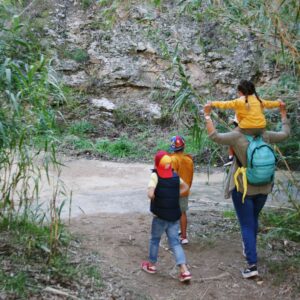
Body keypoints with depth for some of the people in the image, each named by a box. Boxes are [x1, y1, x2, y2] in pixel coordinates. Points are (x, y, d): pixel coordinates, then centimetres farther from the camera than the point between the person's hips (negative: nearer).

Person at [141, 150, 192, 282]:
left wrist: (155, 199, -6)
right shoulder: (175, 176, 4)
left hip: (160, 215, -4)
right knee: (175, 242, 7)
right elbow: (185, 187, 22)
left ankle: (151, 265, 31)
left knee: (155, 239, 17)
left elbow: (150, 194, -26)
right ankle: (184, 271, -3)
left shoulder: (155, 175, -13)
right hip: (174, 215, 4)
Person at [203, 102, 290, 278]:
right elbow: (285, 134, 12)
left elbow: (215, 136, -20)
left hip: (243, 188, -5)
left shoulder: (237, 136, -17)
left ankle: (253, 265, -8)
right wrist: (283, 115, 24)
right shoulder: (264, 136, -3)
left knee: (247, 226, -1)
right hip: (263, 188, 5)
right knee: (254, 219, 25)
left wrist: (207, 115, -11)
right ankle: (251, 251, 42)